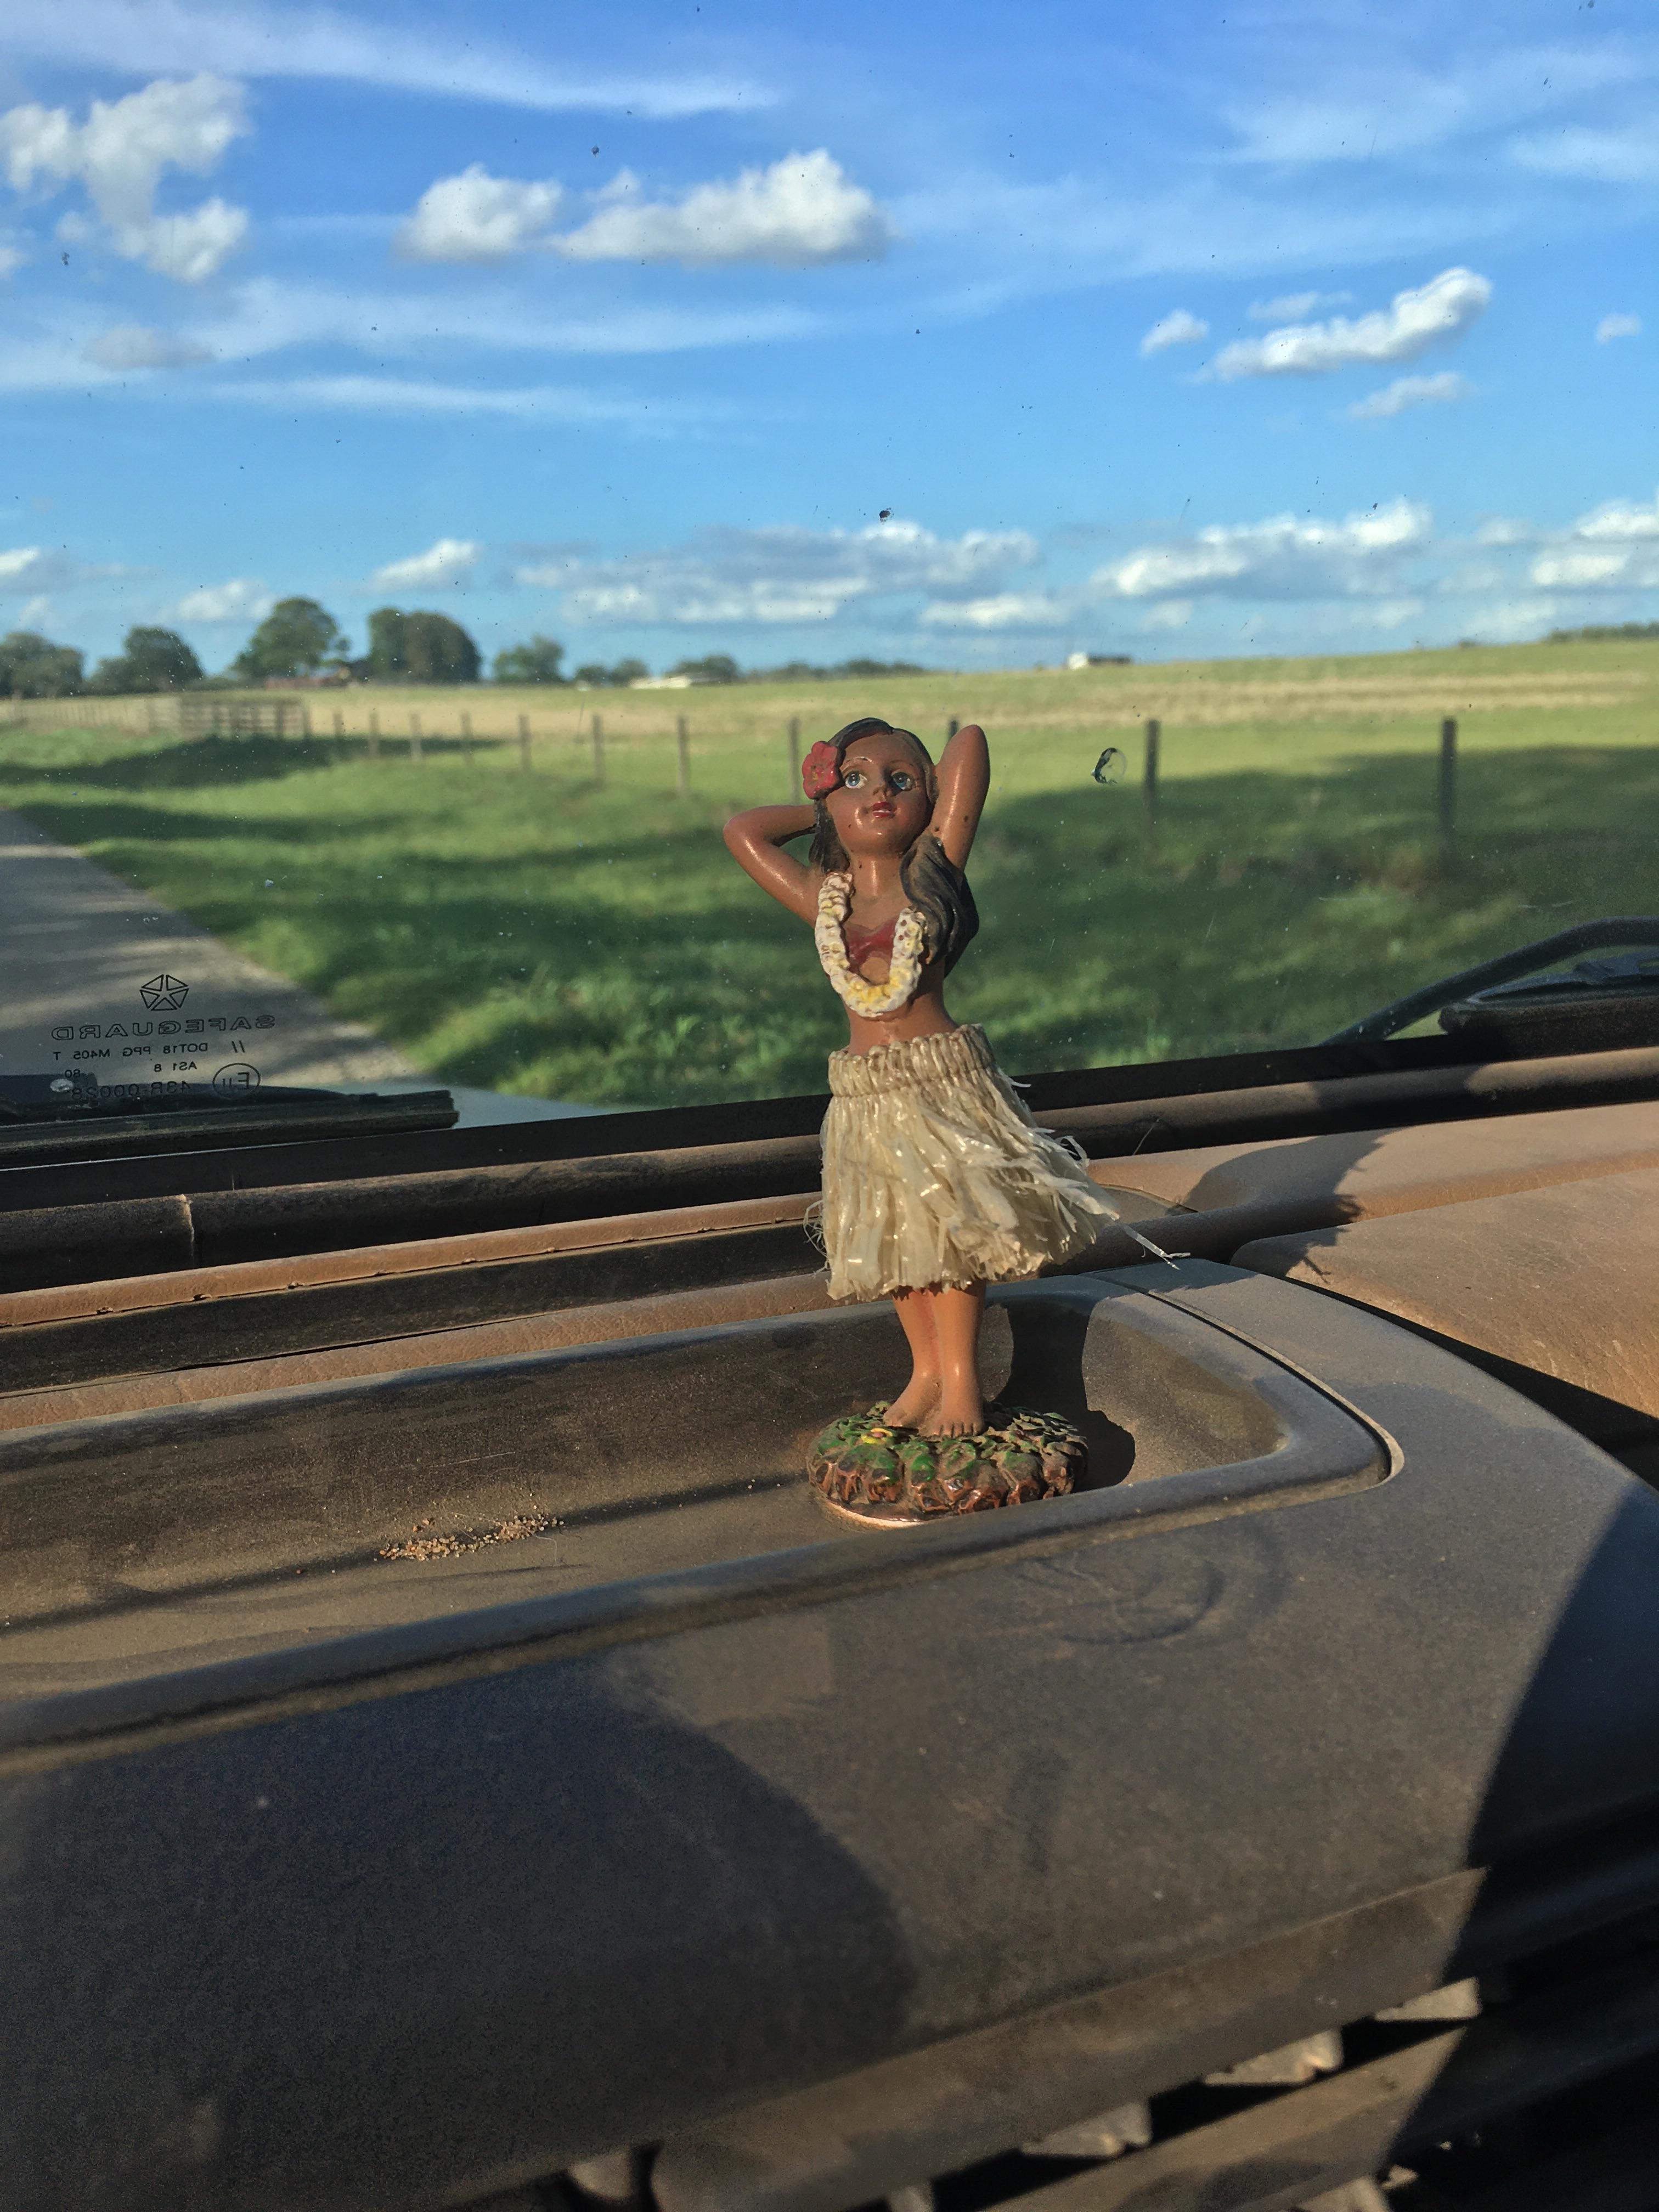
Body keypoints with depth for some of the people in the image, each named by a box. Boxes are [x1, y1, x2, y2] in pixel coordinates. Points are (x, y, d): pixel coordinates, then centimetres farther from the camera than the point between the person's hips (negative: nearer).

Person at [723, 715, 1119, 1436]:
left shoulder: (932, 869, -3)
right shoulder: (821, 897, 6)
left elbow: (971, 742, -4)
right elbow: (742, 830, 15)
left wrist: (923, 792, 12)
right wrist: (829, 806, 17)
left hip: (944, 1078, -4)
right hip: (864, 1097, 4)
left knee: (953, 1225, -1)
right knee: (895, 1237, 12)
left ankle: (960, 1381, 13)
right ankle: (926, 1370, 28)